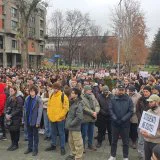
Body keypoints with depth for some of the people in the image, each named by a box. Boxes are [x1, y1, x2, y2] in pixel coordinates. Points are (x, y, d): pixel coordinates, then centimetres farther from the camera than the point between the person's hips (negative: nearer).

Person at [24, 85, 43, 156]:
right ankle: (30, 148, 30)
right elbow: (25, 109, 9)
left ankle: (35, 149, 19)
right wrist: (24, 119, 6)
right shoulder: (27, 99, 3)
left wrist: (38, 122, -18)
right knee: (29, 135, 16)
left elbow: (40, 112, -15)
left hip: (34, 120, -5)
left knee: (35, 135, 8)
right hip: (28, 120, 5)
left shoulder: (39, 100, -13)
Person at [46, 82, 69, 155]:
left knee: (61, 133, 5)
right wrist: (49, 115, 2)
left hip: (60, 119, -5)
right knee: (53, 133, 17)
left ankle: (62, 147, 16)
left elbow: (66, 108, -13)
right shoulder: (51, 96, 7)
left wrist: (59, 116, -15)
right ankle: (53, 145, 32)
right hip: (52, 118, 6)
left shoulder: (63, 96, -12)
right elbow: (49, 106, 15)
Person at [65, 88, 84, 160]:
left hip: (75, 128, -9)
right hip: (71, 127, 9)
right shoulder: (73, 103, 10)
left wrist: (71, 124, -18)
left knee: (78, 143, 3)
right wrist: (68, 122, 9)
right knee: (71, 142, 22)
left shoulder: (79, 104, -18)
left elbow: (79, 117, -25)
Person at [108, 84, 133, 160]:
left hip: (125, 123, -1)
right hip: (115, 123, 1)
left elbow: (131, 111, -8)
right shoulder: (113, 99, -1)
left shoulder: (129, 99, -4)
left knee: (125, 141, 10)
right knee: (114, 140, 14)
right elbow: (111, 109, -3)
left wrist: (123, 119, -15)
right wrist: (115, 118, -15)